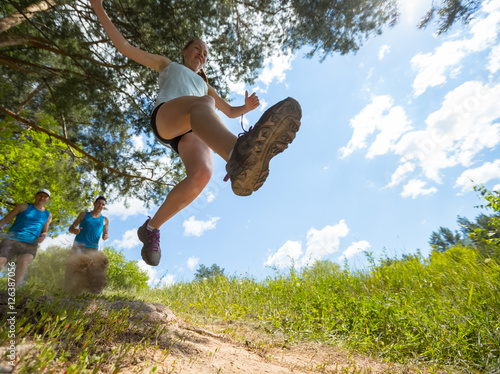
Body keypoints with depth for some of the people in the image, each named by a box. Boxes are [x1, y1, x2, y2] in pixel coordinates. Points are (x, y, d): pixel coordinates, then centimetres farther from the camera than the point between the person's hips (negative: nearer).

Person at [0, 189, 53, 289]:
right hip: (11, 240, 0)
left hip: (30, 245, 0)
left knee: (23, 262, -31)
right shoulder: (23, 207, 10)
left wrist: (42, 237, -2)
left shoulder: (48, 215, 16)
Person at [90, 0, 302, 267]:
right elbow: (124, 47, 34)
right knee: (203, 103, -40)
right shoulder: (167, 64, 38)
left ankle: (152, 227, -16)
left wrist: (247, 107, 16)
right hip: (164, 118, -3)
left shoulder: (204, 86, 44)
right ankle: (240, 154, -74)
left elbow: (231, 112, 38)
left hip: (193, 132, 3)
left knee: (201, 174, -33)